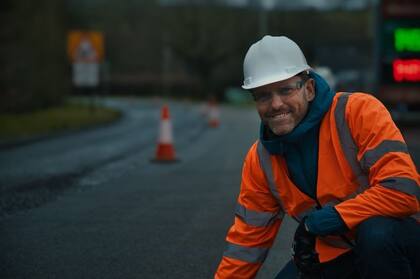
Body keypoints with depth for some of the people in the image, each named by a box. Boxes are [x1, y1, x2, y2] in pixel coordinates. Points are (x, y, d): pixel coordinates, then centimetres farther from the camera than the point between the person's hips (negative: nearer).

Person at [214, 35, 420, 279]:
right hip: (335, 256, 6)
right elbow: (247, 240, 7)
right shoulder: (261, 160, -1)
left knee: (376, 233, -37)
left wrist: (318, 221, -21)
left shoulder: (359, 111, -17)